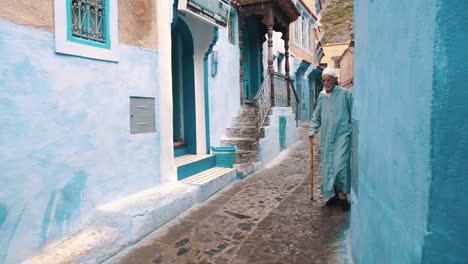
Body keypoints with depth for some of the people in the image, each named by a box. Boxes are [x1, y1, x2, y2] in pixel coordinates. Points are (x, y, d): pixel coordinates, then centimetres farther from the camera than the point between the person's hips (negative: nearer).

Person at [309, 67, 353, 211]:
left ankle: (343, 196, 3)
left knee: (340, 165, -12)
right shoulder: (321, 96, 10)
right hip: (327, 137, 5)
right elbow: (316, 116, 17)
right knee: (328, 166, 9)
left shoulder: (345, 94, -5)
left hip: (342, 135, -5)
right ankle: (335, 194, 24)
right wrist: (312, 131, 11)